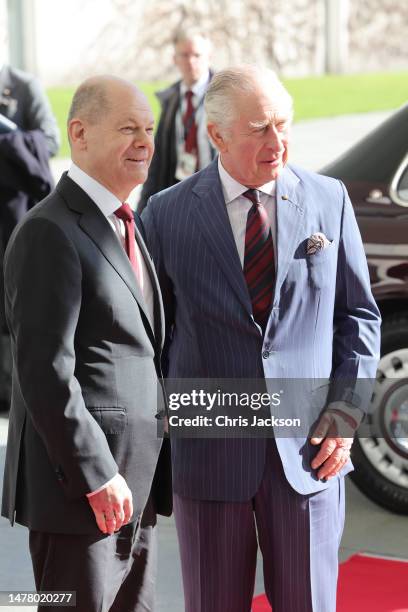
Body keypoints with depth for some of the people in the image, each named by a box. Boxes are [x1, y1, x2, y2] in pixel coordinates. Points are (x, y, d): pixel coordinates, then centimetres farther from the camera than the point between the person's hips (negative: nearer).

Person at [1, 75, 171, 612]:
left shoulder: (127, 227, 15)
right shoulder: (50, 233, -15)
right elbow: (45, 373, -20)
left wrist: (149, 468, 14)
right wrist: (97, 478, -20)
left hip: (134, 485, 9)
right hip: (79, 486, -9)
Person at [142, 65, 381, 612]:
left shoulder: (329, 200, 3)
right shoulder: (168, 214, -1)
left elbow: (359, 314, 8)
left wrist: (347, 409, -3)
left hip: (309, 448, 1)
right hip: (209, 454, -1)